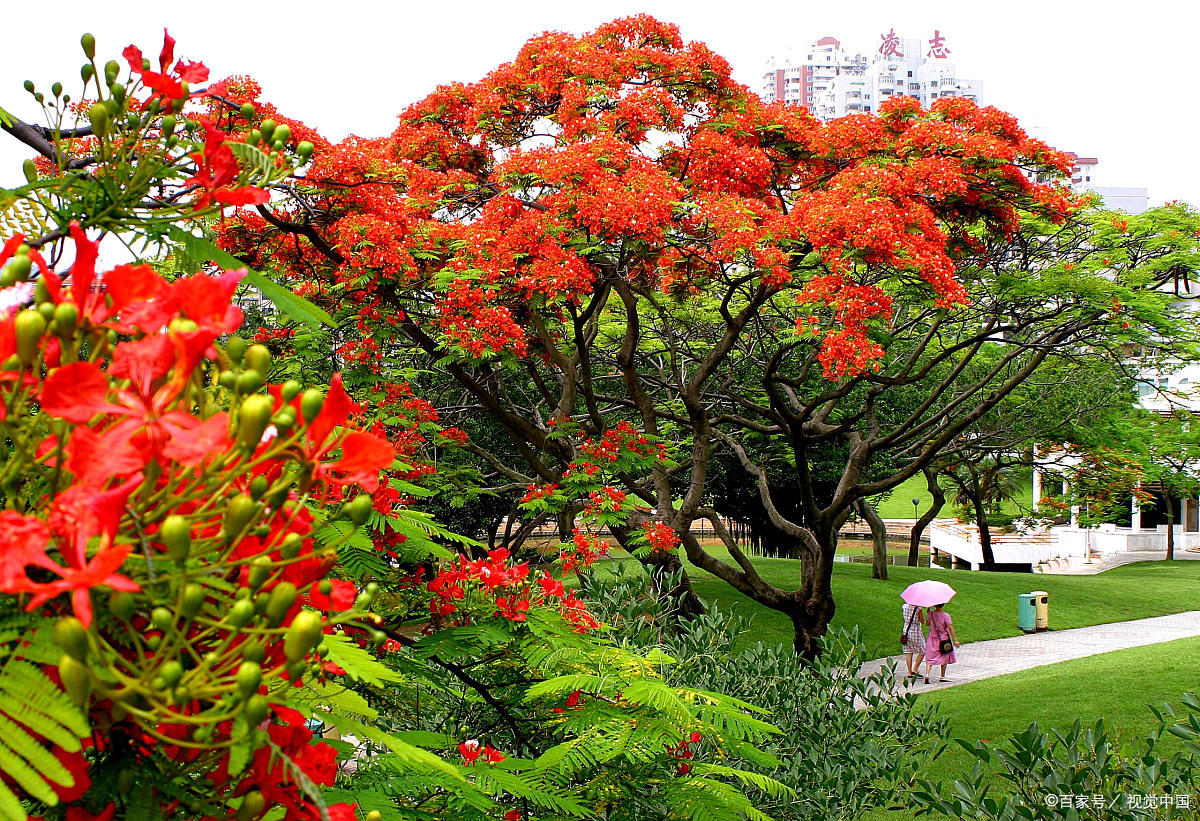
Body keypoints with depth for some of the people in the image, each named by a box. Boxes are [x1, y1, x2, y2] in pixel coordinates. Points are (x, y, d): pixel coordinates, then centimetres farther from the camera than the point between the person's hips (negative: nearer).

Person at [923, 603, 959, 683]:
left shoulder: (931, 614, -6)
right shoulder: (945, 615, -14)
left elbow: (928, 623, 9)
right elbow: (950, 628, -17)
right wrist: (955, 639, -15)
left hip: (932, 638, 2)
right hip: (943, 639, -2)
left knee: (930, 658, 3)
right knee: (944, 658, 16)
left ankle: (927, 674, -18)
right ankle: (943, 676, 22)